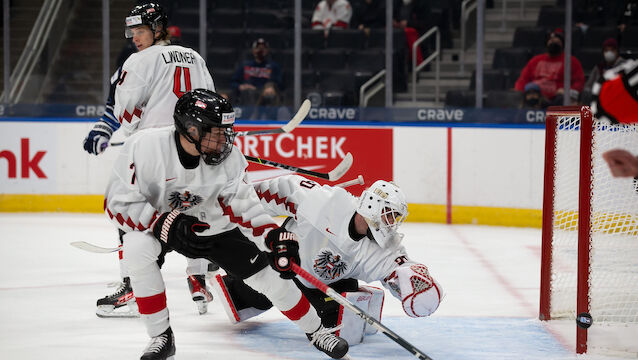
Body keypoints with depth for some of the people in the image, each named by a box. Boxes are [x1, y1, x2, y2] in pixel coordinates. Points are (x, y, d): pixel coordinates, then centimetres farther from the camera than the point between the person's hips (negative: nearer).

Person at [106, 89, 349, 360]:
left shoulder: (228, 159, -20)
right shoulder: (144, 147, -31)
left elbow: (244, 206, -14)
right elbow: (118, 203, -27)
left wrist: (275, 236, -32)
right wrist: (166, 225, -39)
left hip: (209, 222, 3)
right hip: (153, 223, -2)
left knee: (265, 272, -5)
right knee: (137, 249, -34)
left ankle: (315, 329, 18)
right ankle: (161, 337, -18)